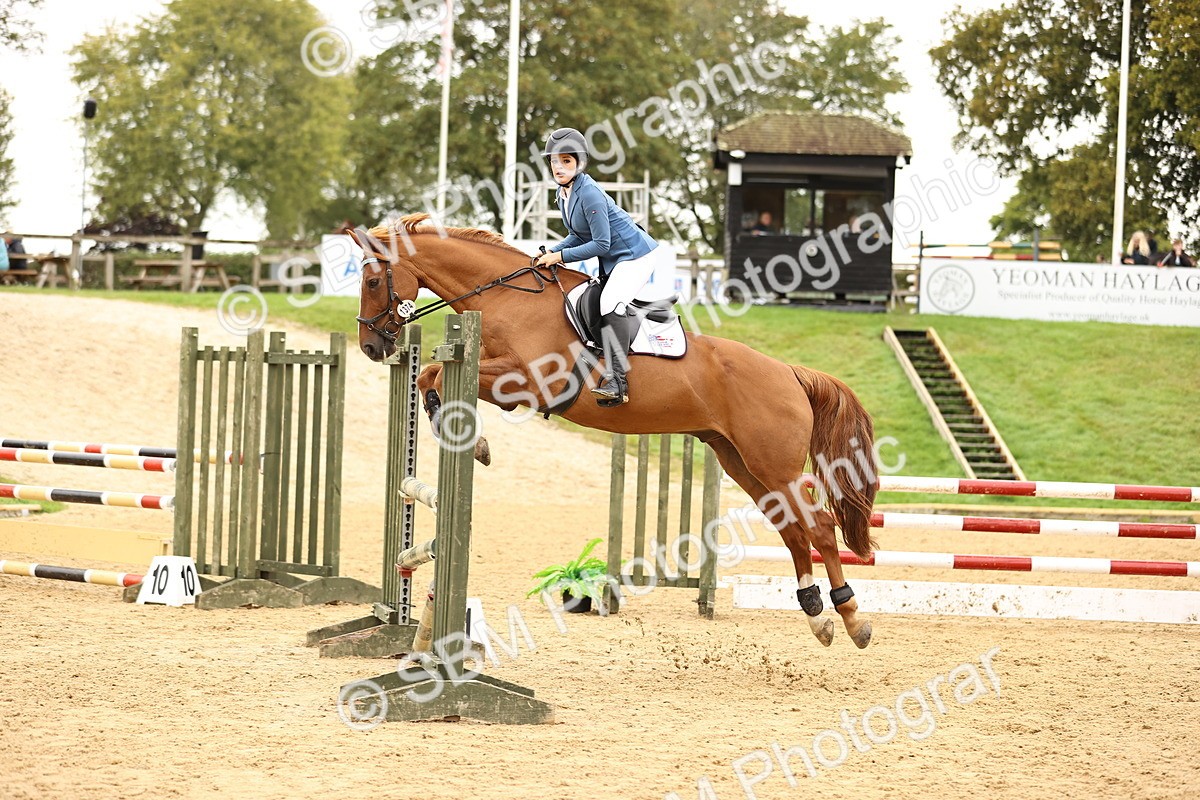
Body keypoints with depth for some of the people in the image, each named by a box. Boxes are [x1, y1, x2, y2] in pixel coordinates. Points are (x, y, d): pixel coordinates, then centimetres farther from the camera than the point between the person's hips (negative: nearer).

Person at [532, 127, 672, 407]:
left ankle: (617, 381, -34)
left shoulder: (589, 194, -23)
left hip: (635, 255, -11)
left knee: (611, 303, -29)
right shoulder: (564, 194, 6)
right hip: (612, 262, 11)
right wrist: (551, 252, 0)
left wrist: (561, 256, -19)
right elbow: (579, 236, 15)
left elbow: (601, 244, -24)